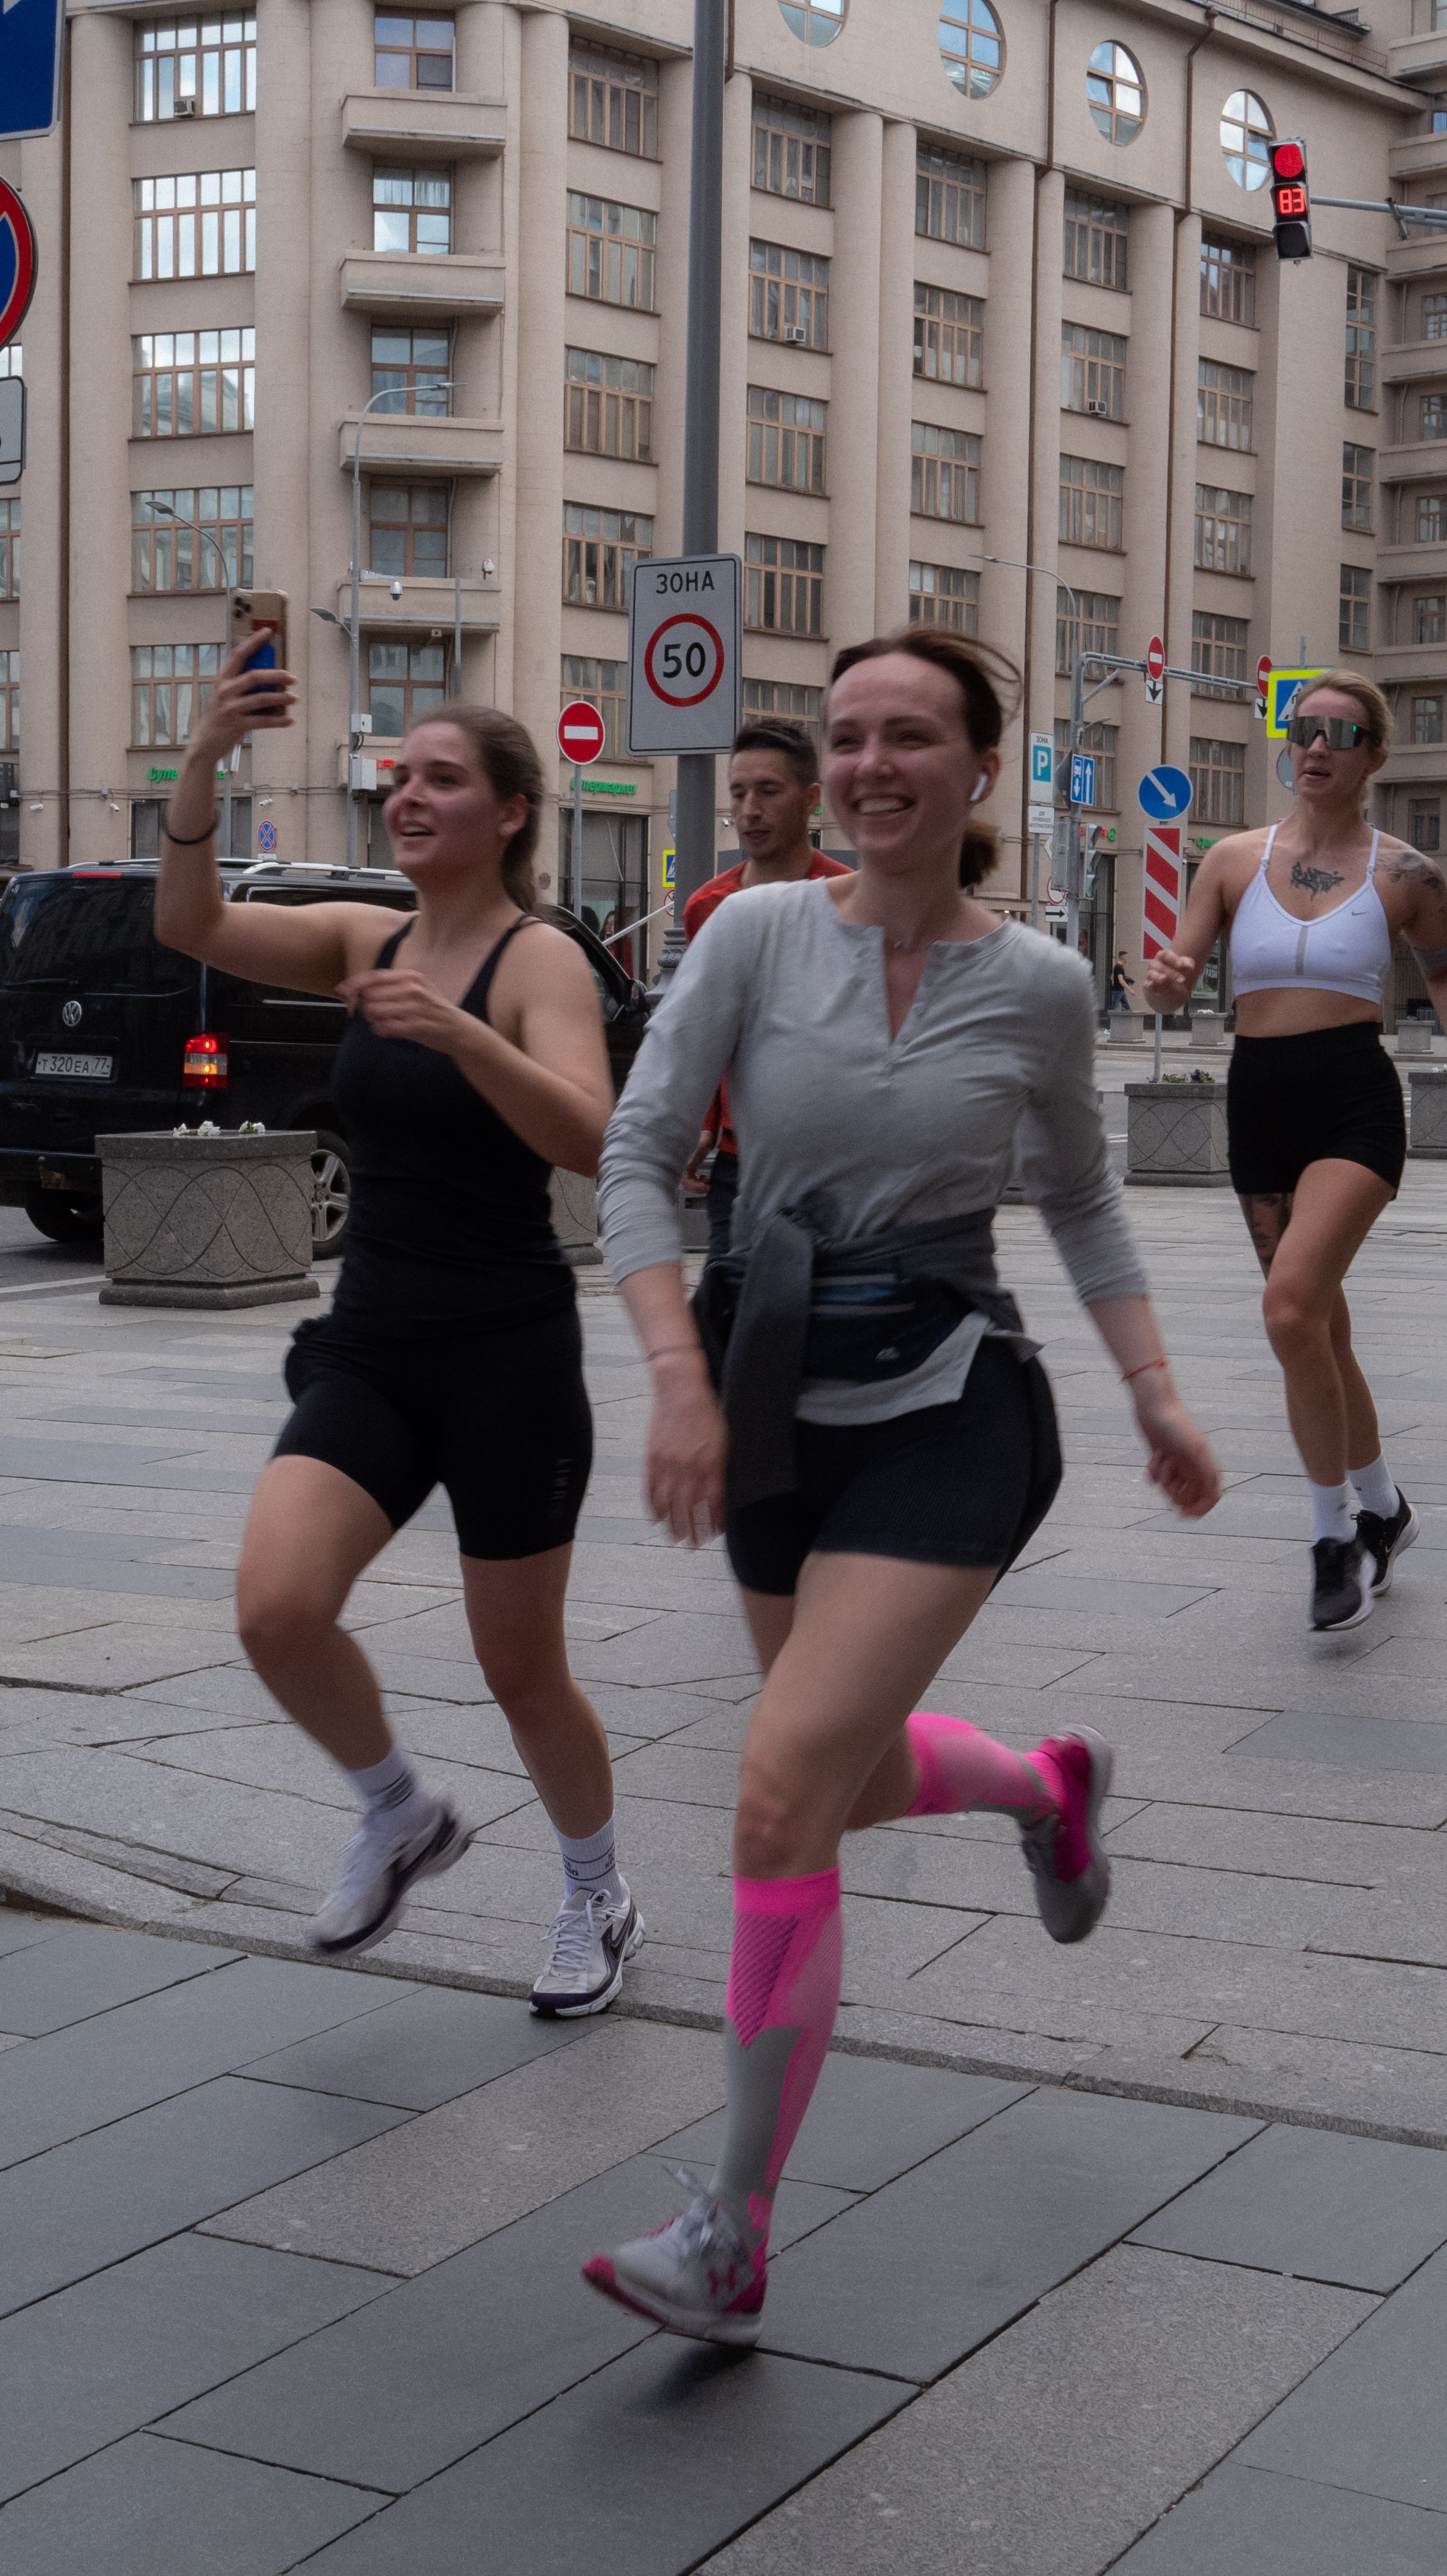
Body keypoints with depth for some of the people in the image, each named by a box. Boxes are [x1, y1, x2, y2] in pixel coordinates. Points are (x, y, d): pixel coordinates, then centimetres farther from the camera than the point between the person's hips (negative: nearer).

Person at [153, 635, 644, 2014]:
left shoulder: (539, 959, -9)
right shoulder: (367, 942, 8)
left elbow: (587, 1139, -25)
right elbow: (192, 926, -6)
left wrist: (452, 1027, -38)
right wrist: (202, 760, -19)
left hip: (508, 1354, -5)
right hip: (369, 1345, 5)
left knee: (520, 1668, 7)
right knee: (276, 1609, -16)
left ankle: (597, 1897, 33)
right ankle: (400, 1818, 12)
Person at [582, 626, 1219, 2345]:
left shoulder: (1039, 986, -2)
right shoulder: (756, 935, -4)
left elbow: (1078, 1195, 14)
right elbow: (636, 1155, -5)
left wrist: (1158, 1396, 9)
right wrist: (681, 1379, -16)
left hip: (945, 1414, -4)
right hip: (780, 1408, 4)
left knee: (784, 1786, -17)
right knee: (862, 1782, 19)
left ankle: (732, 2237, -6)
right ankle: (1049, 1785, 56)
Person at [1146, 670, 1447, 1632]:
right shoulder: (1235, 860, 6)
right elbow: (1179, 979, 6)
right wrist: (1166, 982, -17)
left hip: (1354, 1102, -4)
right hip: (1259, 1102, 4)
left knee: (1291, 1308, -23)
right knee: (1318, 1332, 12)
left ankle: (1336, 1536, -8)